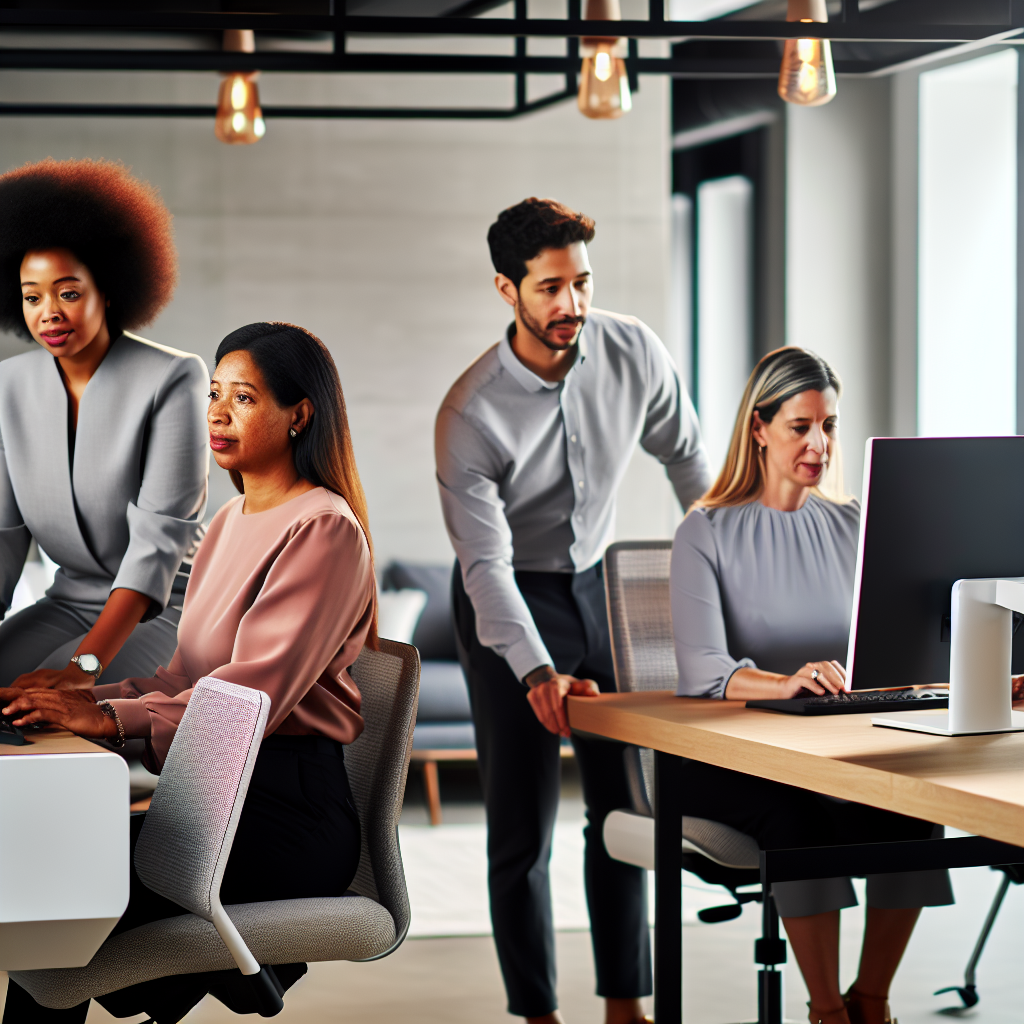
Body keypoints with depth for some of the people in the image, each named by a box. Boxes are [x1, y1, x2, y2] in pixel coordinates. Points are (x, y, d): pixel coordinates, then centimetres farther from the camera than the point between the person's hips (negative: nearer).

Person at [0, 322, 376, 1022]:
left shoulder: (325, 529, -9)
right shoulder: (233, 520, 18)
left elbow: (257, 690, -19)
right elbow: (189, 676, 16)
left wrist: (113, 718, -26)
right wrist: (83, 699, 0)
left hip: (287, 809, -8)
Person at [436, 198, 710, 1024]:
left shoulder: (633, 353, -13)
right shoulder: (469, 414, -25)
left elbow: (687, 456, 6)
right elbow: (485, 562, -28)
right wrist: (536, 671, -41)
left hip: (599, 584, 4)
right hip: (510, 605, -4)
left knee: (625, 805, 6)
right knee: (522, 824, -4)